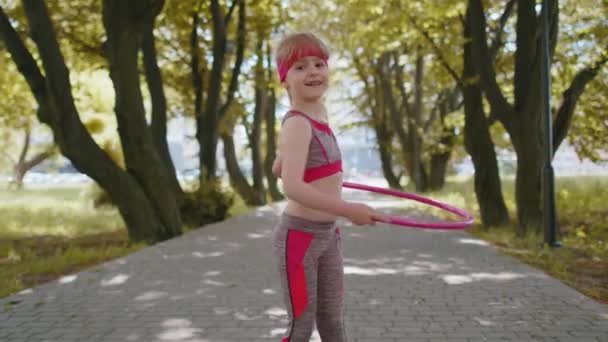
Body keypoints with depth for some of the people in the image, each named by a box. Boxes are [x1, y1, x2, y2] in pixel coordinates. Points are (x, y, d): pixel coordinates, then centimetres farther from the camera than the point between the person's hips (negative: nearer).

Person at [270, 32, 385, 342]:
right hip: (300, 236, -8)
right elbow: (292, 187, -31)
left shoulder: (318, 115, 6)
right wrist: (348, 209, -35)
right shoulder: (297, 123, -19)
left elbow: (278, 168, 16)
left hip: (328, 233, 8)